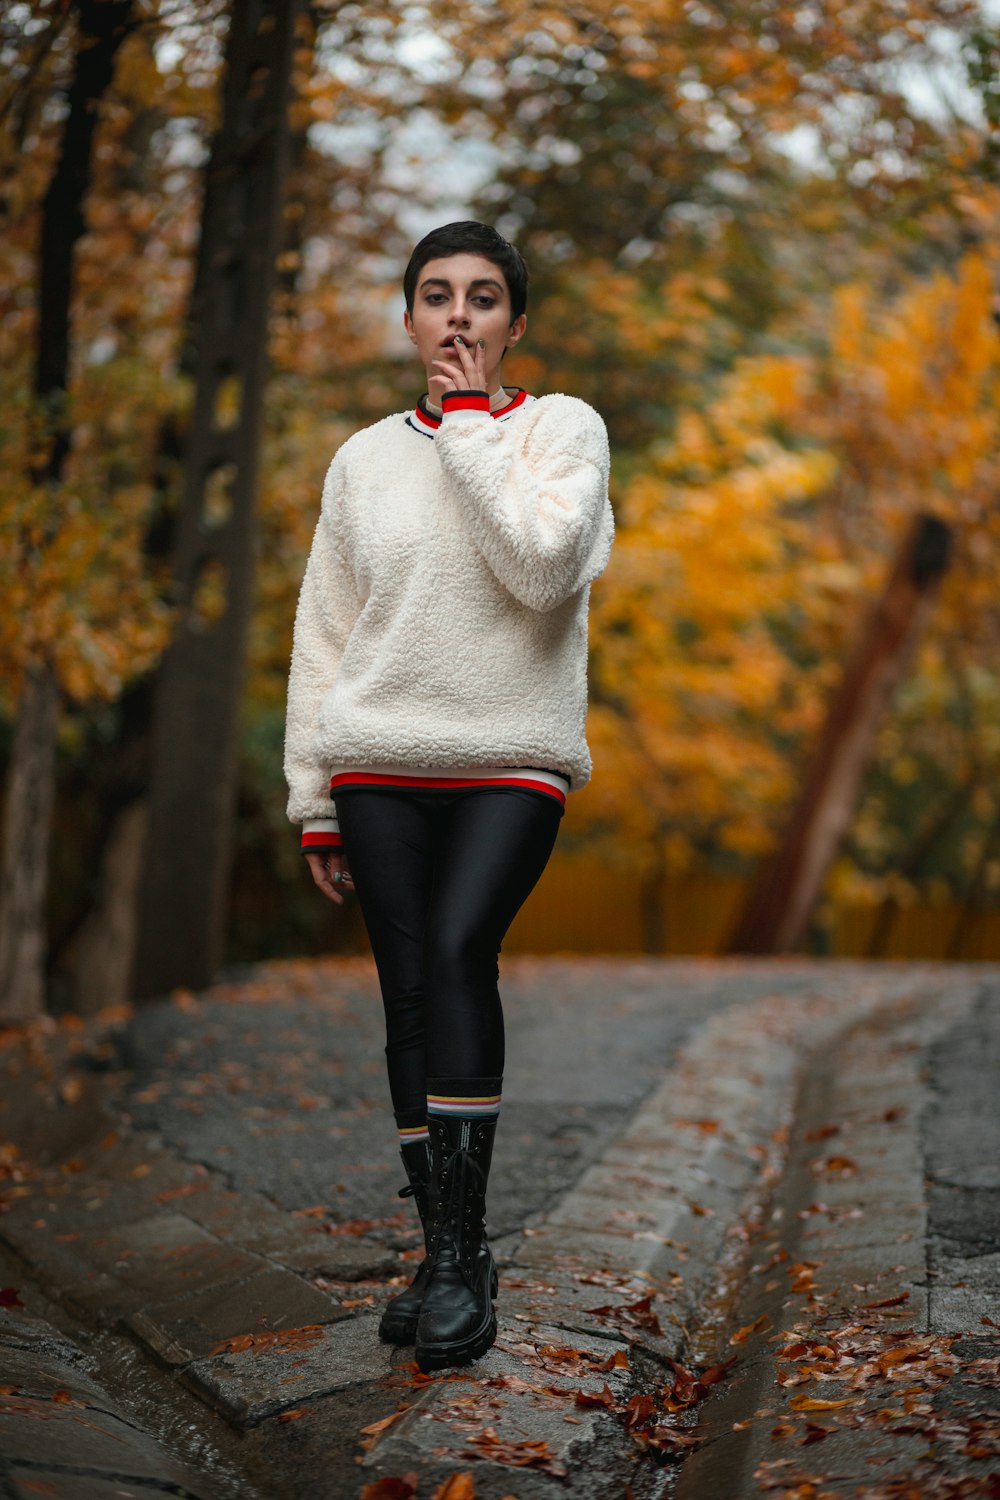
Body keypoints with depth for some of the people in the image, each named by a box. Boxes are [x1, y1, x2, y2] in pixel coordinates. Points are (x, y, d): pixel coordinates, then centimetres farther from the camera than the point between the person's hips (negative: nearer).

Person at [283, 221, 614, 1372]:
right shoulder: (364, 459, 12)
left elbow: (541, 565, -16)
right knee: (409, 990, 0)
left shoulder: (564, 428, 3)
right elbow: (323, 636, 13)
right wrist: (315, 800, 9)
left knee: (458, 948, -23)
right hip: (381, 761, 3)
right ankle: (442, 1252, 8)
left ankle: (463, 1249, -18)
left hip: (515, 757, -3)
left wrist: (468, 424, -8)